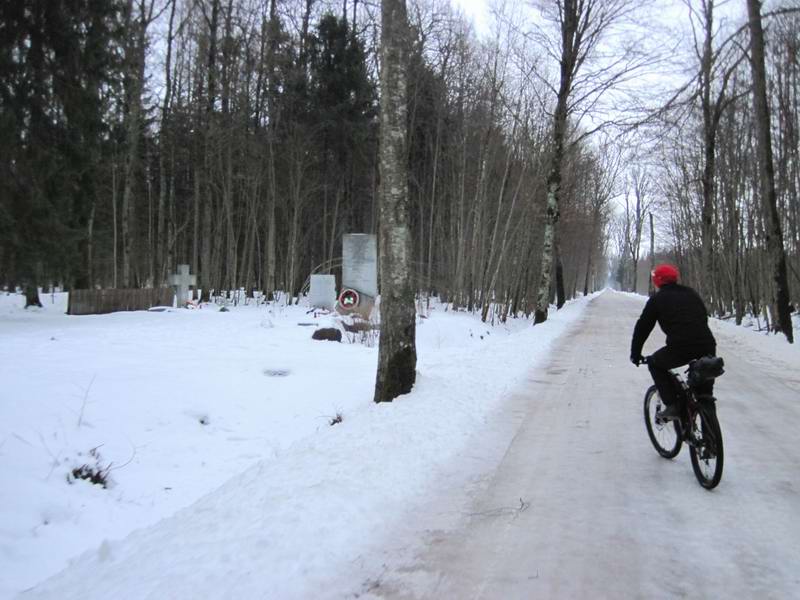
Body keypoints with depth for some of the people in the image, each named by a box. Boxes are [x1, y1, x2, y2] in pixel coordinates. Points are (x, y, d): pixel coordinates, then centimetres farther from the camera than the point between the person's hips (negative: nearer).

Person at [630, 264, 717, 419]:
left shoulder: (657, 298, 11)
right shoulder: (692, 294, 23)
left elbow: (642, 327, 12)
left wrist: (635, 354, 21)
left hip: (680, 348, -4)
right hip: (707, 346, 5)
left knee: (655, 364, 21)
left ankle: (673, 406, 11)